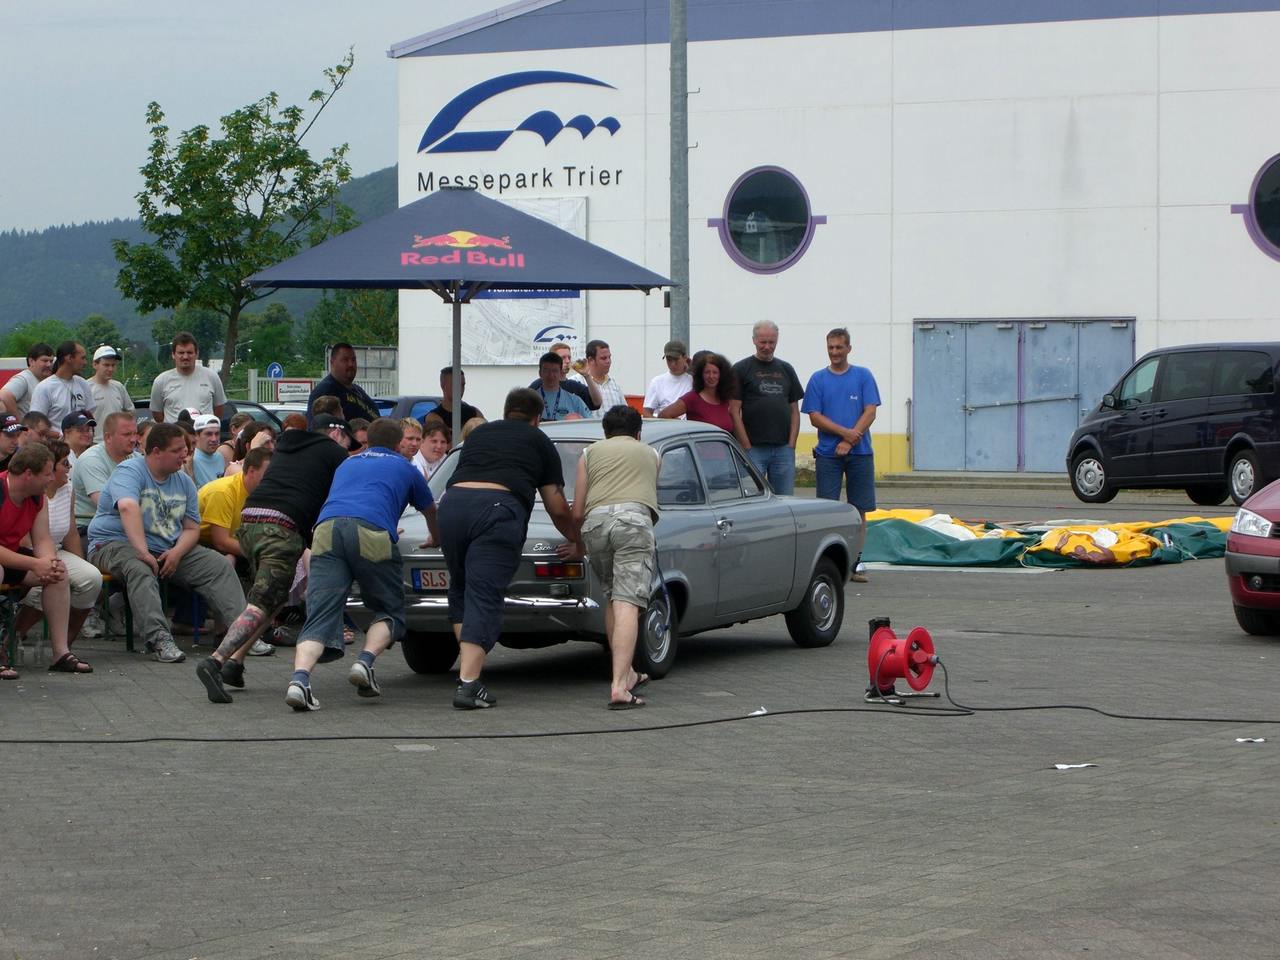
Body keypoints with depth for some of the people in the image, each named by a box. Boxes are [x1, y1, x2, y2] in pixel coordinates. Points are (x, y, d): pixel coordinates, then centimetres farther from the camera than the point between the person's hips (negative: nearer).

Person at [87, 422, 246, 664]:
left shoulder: (183, 482, 13)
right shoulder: (129, 472, -11)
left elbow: (192, 528, 11)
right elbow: (128, 507, -29)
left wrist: (177, 552, -12)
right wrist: (142, 551, -41)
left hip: (169, 550, 7)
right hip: (116, 544, -7)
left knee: (220, 566, -10)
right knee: (140, 569, -40)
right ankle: (159, 639, -51)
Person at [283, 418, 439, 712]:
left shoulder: (347, 465, 39)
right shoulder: (404, 468, 30)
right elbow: (431, 512, 48)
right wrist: (436, 541, 72)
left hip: (326, 528, 3)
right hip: (371, 532, -3)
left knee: (319, 616, -5)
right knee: (389, 611, 15)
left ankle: (299, 678, -29)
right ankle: (365, 661, -12)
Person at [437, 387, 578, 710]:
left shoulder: (479, 433, 31)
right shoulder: (540, 442, 21)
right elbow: (557, 508, 21)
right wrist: (575, 541, 39)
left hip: (452, 504, 4)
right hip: (499, 508, -4)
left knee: (460, 589, 22)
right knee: (484, 598, -7)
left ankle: (467, 661, 14)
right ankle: (468, 683, -16)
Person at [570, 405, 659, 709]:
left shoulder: (591, 452, 27)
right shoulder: (650, 453, 30)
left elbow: (577, 513, 22)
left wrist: (579, 543, 40)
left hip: (594, 522, 2)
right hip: (633, 517, -2)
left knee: (612, 598, 22)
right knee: (628, 604, -11)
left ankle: (626, 673, 28)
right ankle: (619, 686, -23)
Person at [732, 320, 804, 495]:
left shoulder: (786, 369, 15)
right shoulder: (741, 369, 1)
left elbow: (794, 410, 15)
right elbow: (734, 412, -4)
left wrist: (791, 444, 3)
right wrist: (746, 446, -10)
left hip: (784, 449, 4)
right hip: (753, 448, -4)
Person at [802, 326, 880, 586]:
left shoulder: (863, 376, 5)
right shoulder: (818, 379, 5)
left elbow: (870, 412, -2)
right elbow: (815, 417, -1)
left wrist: (849, 441, -13)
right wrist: (845, 432, -14)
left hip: (860, 453, 0)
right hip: (827, 454, 0)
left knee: (859, 509, 2)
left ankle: (855, 563, 8)